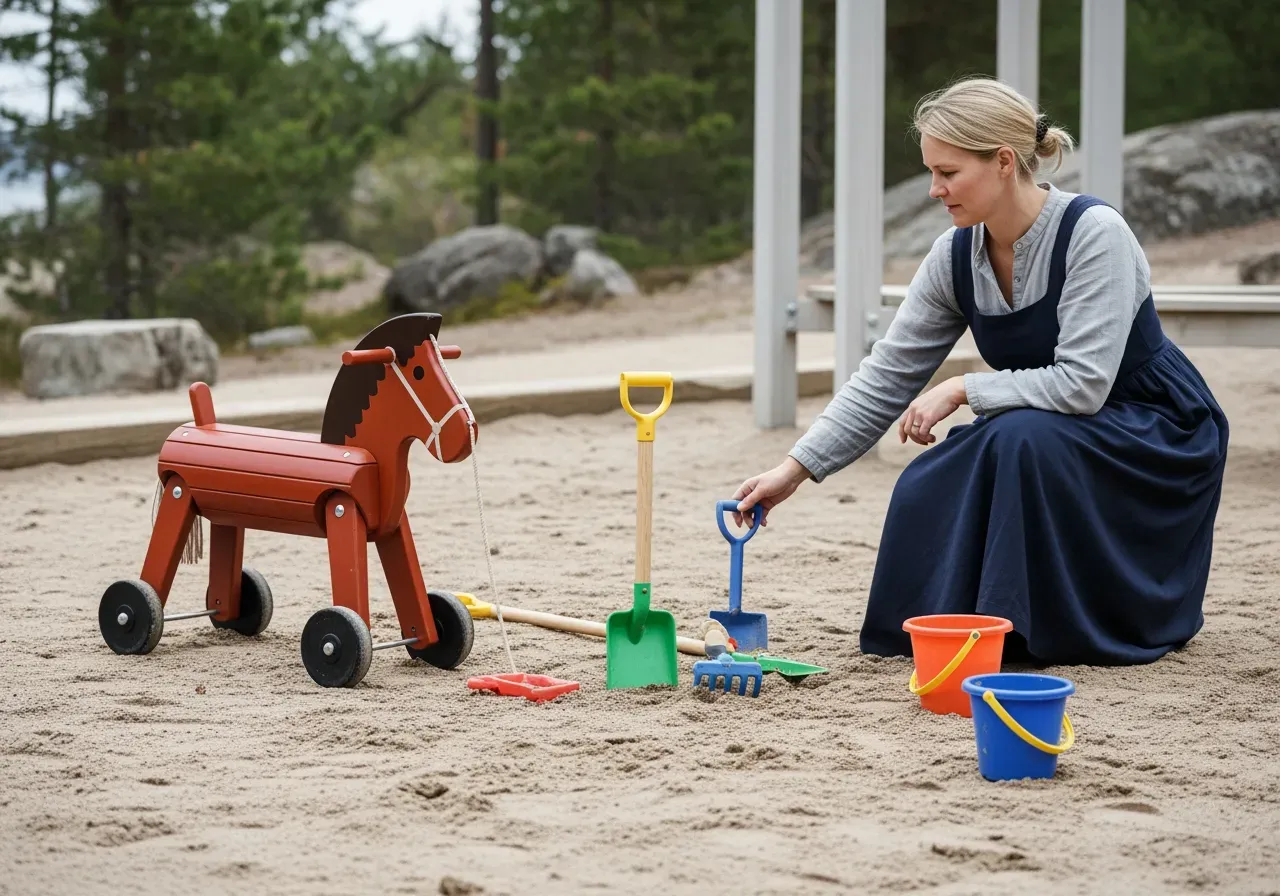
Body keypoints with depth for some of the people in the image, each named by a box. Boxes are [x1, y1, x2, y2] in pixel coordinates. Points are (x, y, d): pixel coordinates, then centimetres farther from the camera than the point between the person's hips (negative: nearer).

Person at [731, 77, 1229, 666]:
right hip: (1048, 436, 6)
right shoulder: (956, 256, -7)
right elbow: (887, 376, -3)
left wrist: (961, 390, -23)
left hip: (1157, 437, -6)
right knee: (924, 495, -17)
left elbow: (1082, 384, -31)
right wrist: (795, 469, -8)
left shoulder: (1093, 233, -26)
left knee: (1023, 436, -33)